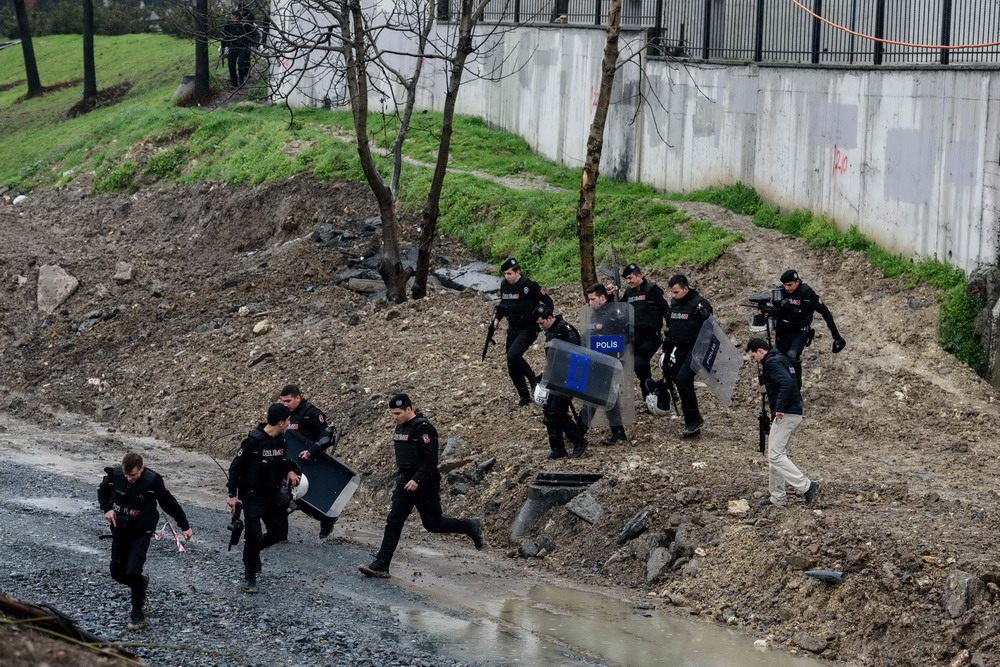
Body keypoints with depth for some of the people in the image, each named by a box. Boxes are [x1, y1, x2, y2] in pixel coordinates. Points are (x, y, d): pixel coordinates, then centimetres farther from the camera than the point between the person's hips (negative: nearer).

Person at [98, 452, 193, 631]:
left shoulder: (153, 480, -21)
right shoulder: (114, 475, -13)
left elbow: (170, 503, -7)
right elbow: (102, 491, 9)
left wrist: (184, 526, 2)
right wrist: (107, 508, -10)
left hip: (141, 531, -4)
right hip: (120, 529, 4)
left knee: (133, 572, -16)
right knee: (117, 572, 10)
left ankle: (138, 616, -3)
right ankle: (142, 582, 43)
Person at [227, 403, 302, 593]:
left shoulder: (281, 440, 2)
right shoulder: (253, 440, -19)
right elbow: (235, 467, -13)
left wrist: (290, 471, -1)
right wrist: (232, 495, -14)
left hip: (273, 496, 7)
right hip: (252, 497, -7)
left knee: (279, 533, 7)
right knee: (254, 536, -7)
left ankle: (253, 550, 34)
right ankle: (250, 579, 6)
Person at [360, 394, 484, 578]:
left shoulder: (423, 428, -17)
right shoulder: (400, 428, 11)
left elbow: (431, 459, -21)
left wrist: (417, 479, -29)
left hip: (423, 484, -8)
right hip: (404, 482, 8)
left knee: (433, 523, 2)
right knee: (394, 522, 0)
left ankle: (471, 527, 25)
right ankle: (381, 565, -4)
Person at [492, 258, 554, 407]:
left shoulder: (529, 286, -16)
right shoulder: (504, 285, 3)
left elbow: (548, 302, -10)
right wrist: (497, 318, 9)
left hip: (529, 329, -7)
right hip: (513, 329, 7)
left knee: (513, 355, -26)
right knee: (512, 366, 6)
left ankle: (532, 379, -5)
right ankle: (524, 396, 20)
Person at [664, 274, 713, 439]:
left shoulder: (699, 303, -13)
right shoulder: (674, 303, 10)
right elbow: (669, 329, 19)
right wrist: (666, 351, 18)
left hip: (695, 349, -8)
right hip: (680, 349, 8)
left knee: (683, 379, -20)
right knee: (679, 381, 4)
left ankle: (693, 421, -8)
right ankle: (693, 425, 12)